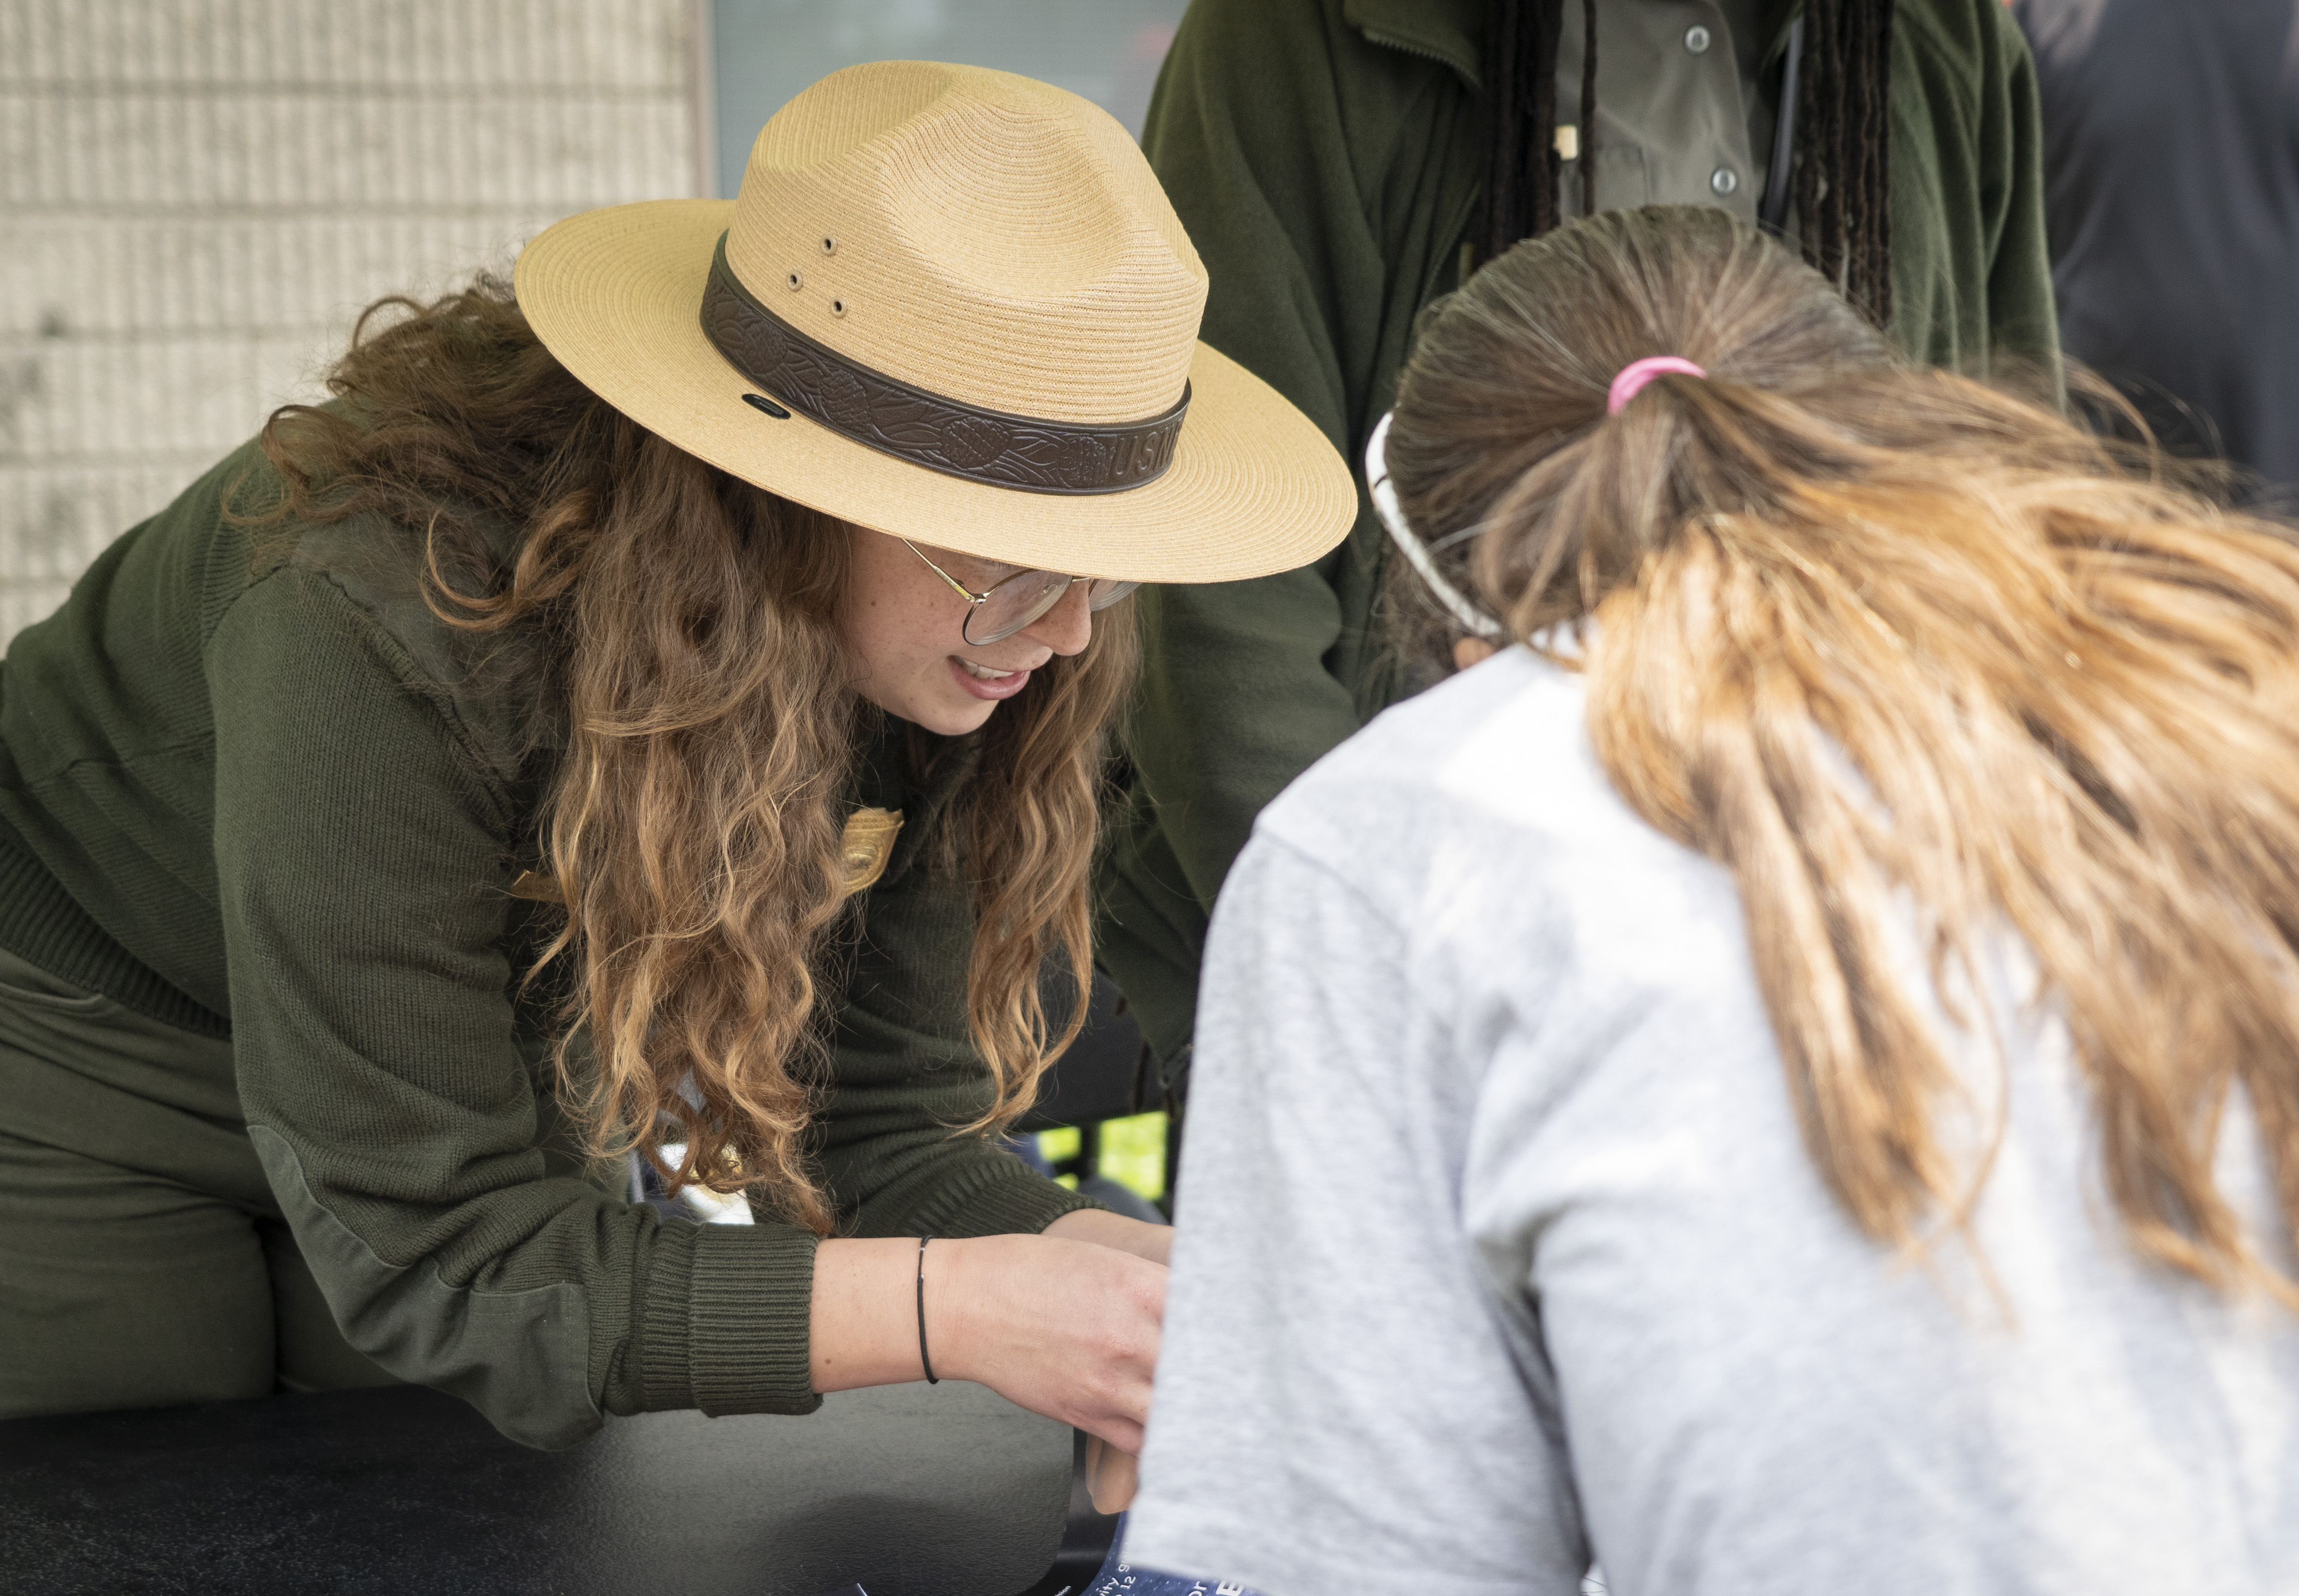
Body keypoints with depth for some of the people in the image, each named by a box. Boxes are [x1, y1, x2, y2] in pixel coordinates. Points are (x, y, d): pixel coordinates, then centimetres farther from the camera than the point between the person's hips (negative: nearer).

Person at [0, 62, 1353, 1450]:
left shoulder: (940, 665, -20)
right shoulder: (382, 619, -39)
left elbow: (881, 1135, -15)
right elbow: (432, 1257, -36)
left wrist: (1182, 1284, -33)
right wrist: (955, 1309, -42)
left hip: (498, 1108, 5)